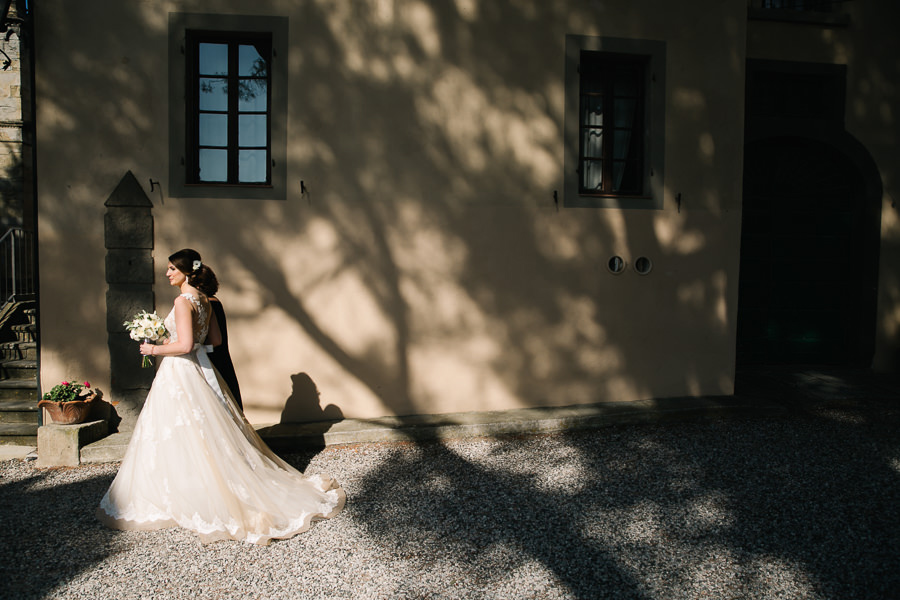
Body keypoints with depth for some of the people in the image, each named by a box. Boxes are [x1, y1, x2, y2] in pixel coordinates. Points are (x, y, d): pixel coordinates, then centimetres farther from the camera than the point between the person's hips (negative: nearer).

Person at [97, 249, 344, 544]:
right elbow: (215, 339, 14)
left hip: (181, 374, -9)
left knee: (181, 438, 1)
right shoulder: (203, 300, 9)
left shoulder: (183, 301, -18)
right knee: (210, 437, 15)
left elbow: (185, 345, -26)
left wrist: (156, 349, -11)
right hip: (199, 368, 9)